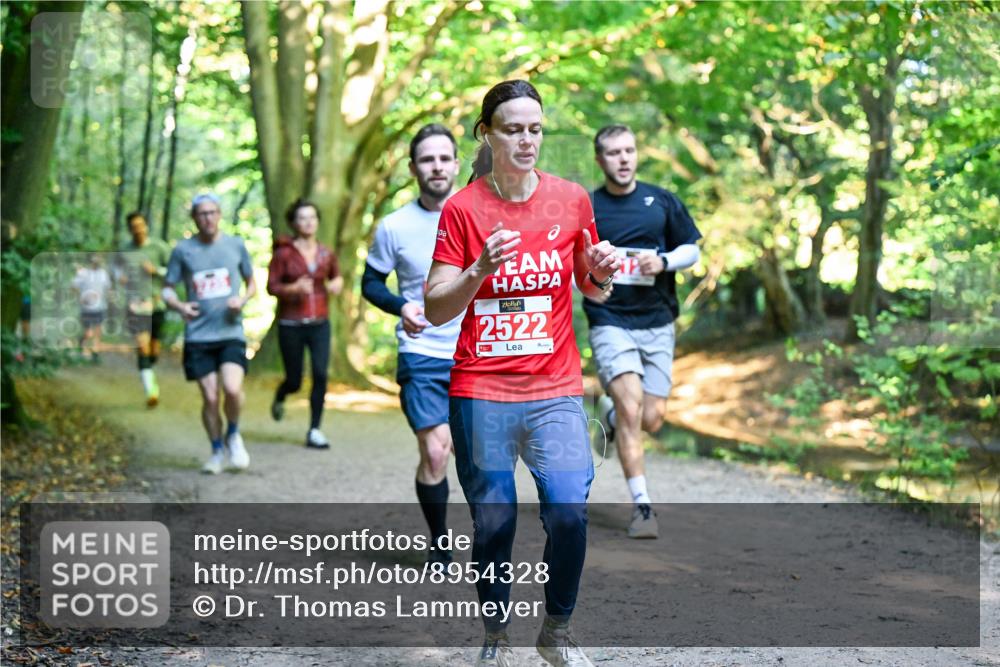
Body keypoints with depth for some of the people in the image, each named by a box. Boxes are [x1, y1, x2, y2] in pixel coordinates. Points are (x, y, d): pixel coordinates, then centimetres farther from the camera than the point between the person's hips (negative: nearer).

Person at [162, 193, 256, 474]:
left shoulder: (236, 245, 5)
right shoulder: (183, 250, 3)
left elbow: (252, 284, 16)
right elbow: (167, 288, 9)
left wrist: (242, 299, -6)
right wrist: (179, 305, -13)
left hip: (231, 333, 0)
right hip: (198, 336, 0)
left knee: (232, 389, -19)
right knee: (210, 398, 0)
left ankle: (233, 435, 10)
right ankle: (217, 451, 21)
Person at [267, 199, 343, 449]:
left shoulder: (326, 254, 6)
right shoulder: (284, 253, -4)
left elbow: (336, 276, 24)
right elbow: (271, 286, -5)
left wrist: (336, 283, 1)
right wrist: (294, 288, -22)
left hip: (319, 324, 2)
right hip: (291, 325, -2)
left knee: (320, 374, -12)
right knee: (294, 381, 4)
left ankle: (314, 431, -4)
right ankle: (279, 397, 42)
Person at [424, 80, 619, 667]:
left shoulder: (572, 199, 5)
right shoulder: (462, 209, -1)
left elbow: (592, 289, 16)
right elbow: (436, 310, -3)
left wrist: (601, 272, -7)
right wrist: (478, 272, -21)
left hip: (556, 390, 1)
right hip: (481, 393, -1)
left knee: (569, 511, -13)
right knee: (493, 523, 1)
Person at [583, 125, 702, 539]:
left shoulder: (661, 201, 6)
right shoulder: (586, 209, 2)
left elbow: (692, 249, 11)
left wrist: (664, 261, -9)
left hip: (657, 323, 3)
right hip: (609, 323, -3)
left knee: (651, 420, 2)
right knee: (630, 408, -18)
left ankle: (610, 414, 37)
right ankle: (641, 506, -11)